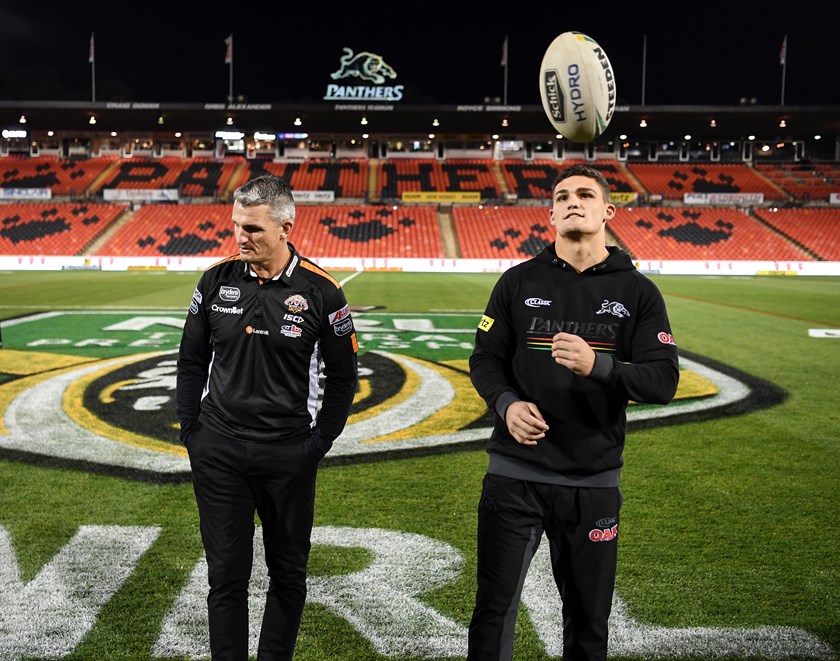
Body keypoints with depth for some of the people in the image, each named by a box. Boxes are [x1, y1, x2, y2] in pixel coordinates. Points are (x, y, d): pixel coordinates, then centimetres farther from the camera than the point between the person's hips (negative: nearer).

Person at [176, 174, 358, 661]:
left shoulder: (321, 291, -9)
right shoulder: (217, 280, -1)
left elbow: (343, 377, 0)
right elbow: (192, 361, 9)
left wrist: (319, 443, -3)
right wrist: (192, 431, 5)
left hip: (288, 455, -1)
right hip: (218, 451, 2)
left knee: (288, 574, 12)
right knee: (227, 575, 8)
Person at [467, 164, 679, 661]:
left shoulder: (637, 292, 0)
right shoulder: (519, 282, 3)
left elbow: (664, 382, -6)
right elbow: (485, 359, 6)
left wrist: (598, 366, -24)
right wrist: (507, 403, -15)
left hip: (594, 480, 0)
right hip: (515, 473, 0)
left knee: (589, 616, 14)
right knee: (495, 606, 6)